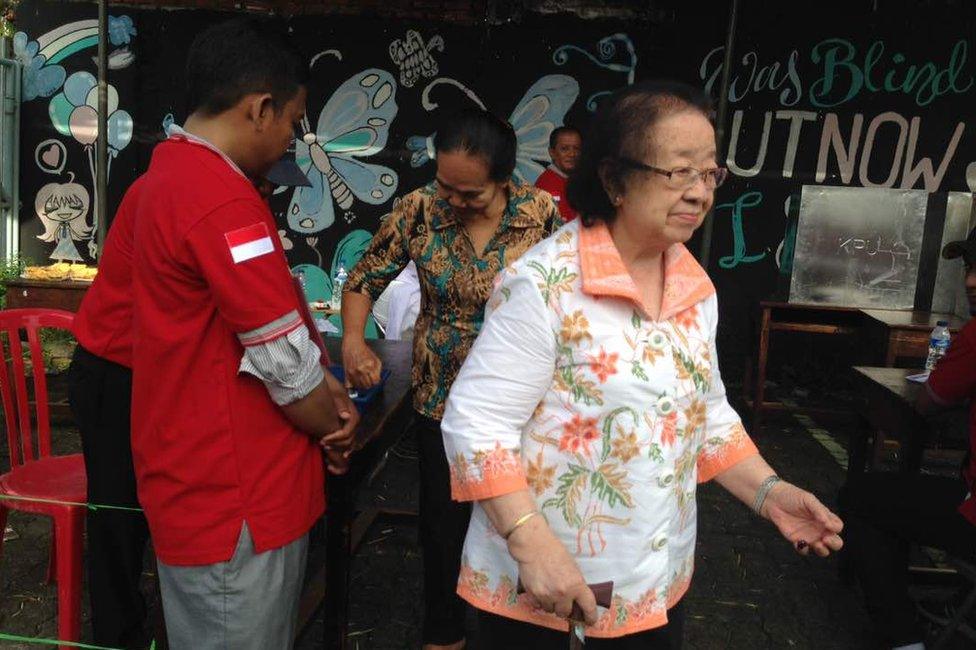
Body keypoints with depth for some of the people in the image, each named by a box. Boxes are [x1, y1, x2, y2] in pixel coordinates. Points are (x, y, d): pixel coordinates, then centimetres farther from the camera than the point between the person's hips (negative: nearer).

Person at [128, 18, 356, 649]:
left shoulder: (167, 174, 10)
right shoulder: (223, 201, -23)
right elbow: (285, 362, -19)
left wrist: (325, 389, 4)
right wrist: (337, 429, 0)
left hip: (196, 480, 10)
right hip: (236, 504, -10)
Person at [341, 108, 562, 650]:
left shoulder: (540, 212, -12)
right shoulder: (419, 210, -11)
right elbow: (364, 280, -2)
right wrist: (353, 340, -18)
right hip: (442, 398, 1)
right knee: (444, 518, 15)